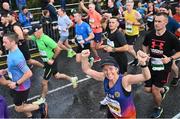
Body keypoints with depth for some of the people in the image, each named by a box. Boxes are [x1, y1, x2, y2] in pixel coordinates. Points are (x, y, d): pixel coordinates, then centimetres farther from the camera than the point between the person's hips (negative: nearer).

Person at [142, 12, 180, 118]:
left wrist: (170, 58, -24)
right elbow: (145, 45, 15)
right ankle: (163, 90, 42)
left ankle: (158, 108, 28)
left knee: (155, 89, -3)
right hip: (152, 65, 5)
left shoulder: (171, 37, -18)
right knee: (147, 89, 8)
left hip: (164, 67, -4)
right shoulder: (150, 35, -5)